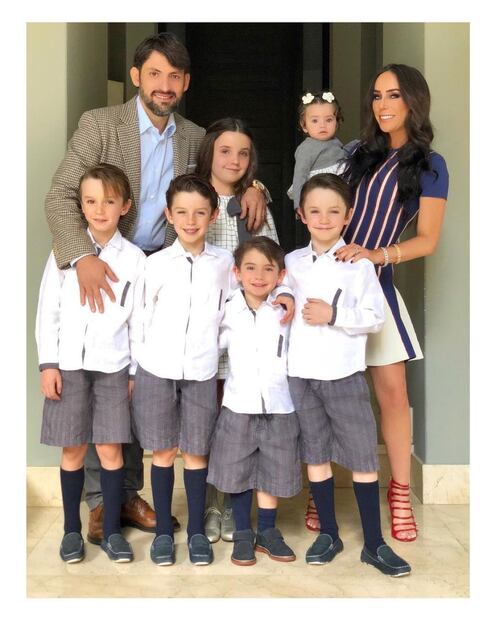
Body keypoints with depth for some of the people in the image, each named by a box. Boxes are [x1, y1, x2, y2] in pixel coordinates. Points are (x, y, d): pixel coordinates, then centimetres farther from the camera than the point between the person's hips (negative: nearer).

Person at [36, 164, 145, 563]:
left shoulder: (134, 258, 2)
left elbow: (138, 320, 4)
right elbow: (48, 311, 2)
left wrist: (137, 372, 3)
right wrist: (48, 363, -3)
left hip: (113, 366, 0)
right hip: (69, 364, 0)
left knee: (111, 449, 3)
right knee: (73, 450, 7)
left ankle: (112, 530, 16)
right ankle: (72, 530, 20)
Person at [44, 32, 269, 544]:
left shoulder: (195, 138, 6)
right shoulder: (99, 124, -7)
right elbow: (60, 196, -14)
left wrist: (251, 189, -3)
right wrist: (82, 257, -30)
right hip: (103, 273, -3)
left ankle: (129, 494, 21)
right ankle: (99, 500, 14)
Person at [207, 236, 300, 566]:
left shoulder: (286, 311, -2)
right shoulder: (230, 312, -1)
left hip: (278, 406, 0)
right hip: (239, 405, 0)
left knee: (273, 472, 10)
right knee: (239, 472, 9)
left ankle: (267, 531, 27)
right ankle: (243, 533, 24)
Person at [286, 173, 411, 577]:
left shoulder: (359, 264, -4)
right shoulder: (293, 262, 6)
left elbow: (376, 318, -8)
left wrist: (334, 315, -17)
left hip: (345, 374, -3)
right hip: (302, 373, 3)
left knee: (363, 457, 1)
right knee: (316, 454, 11)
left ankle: (374, 543, 12)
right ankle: (328, 534, 24)